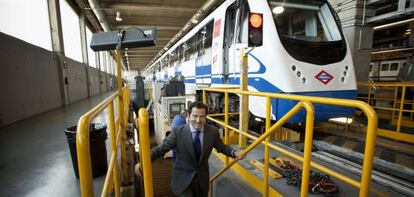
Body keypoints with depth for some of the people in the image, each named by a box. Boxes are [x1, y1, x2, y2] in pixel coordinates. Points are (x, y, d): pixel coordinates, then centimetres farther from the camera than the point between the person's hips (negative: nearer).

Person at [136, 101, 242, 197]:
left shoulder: (213, 131, -11)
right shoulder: (178, 131, -18)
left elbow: (222, 147, 2)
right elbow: (161, 148, -14)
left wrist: (234, 153, -15)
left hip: (202, 178, 3)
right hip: (182, 178, -3)